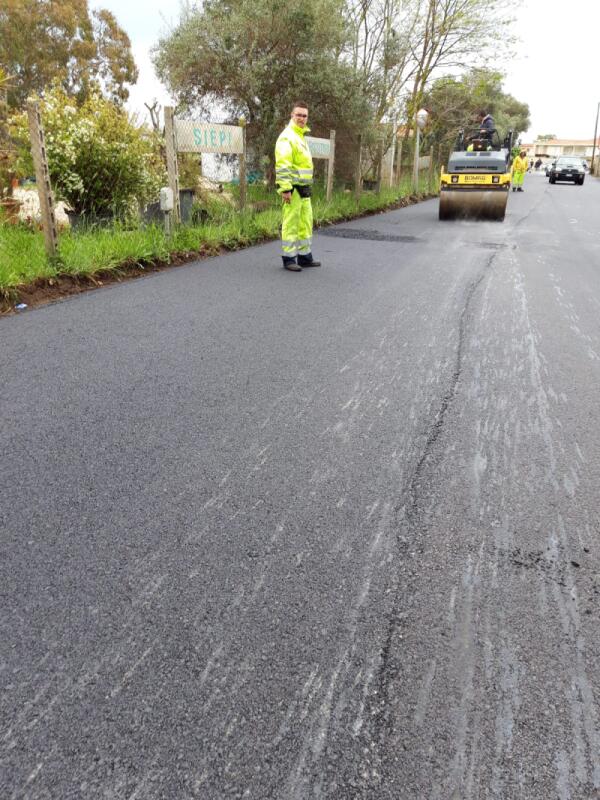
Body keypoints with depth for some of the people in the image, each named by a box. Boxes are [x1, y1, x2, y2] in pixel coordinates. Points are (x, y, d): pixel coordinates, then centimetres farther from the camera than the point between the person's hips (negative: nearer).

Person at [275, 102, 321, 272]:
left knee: (305, 223, 13)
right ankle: (288, 259, 0)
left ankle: (305, 256, 22)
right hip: (293, 189, -10)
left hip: (304, 189, 10)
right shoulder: (287, 136, -10)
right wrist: (285, 189, -25)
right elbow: (282, 165, -19)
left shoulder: (300, 136, 20)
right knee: (290, 224, -5)